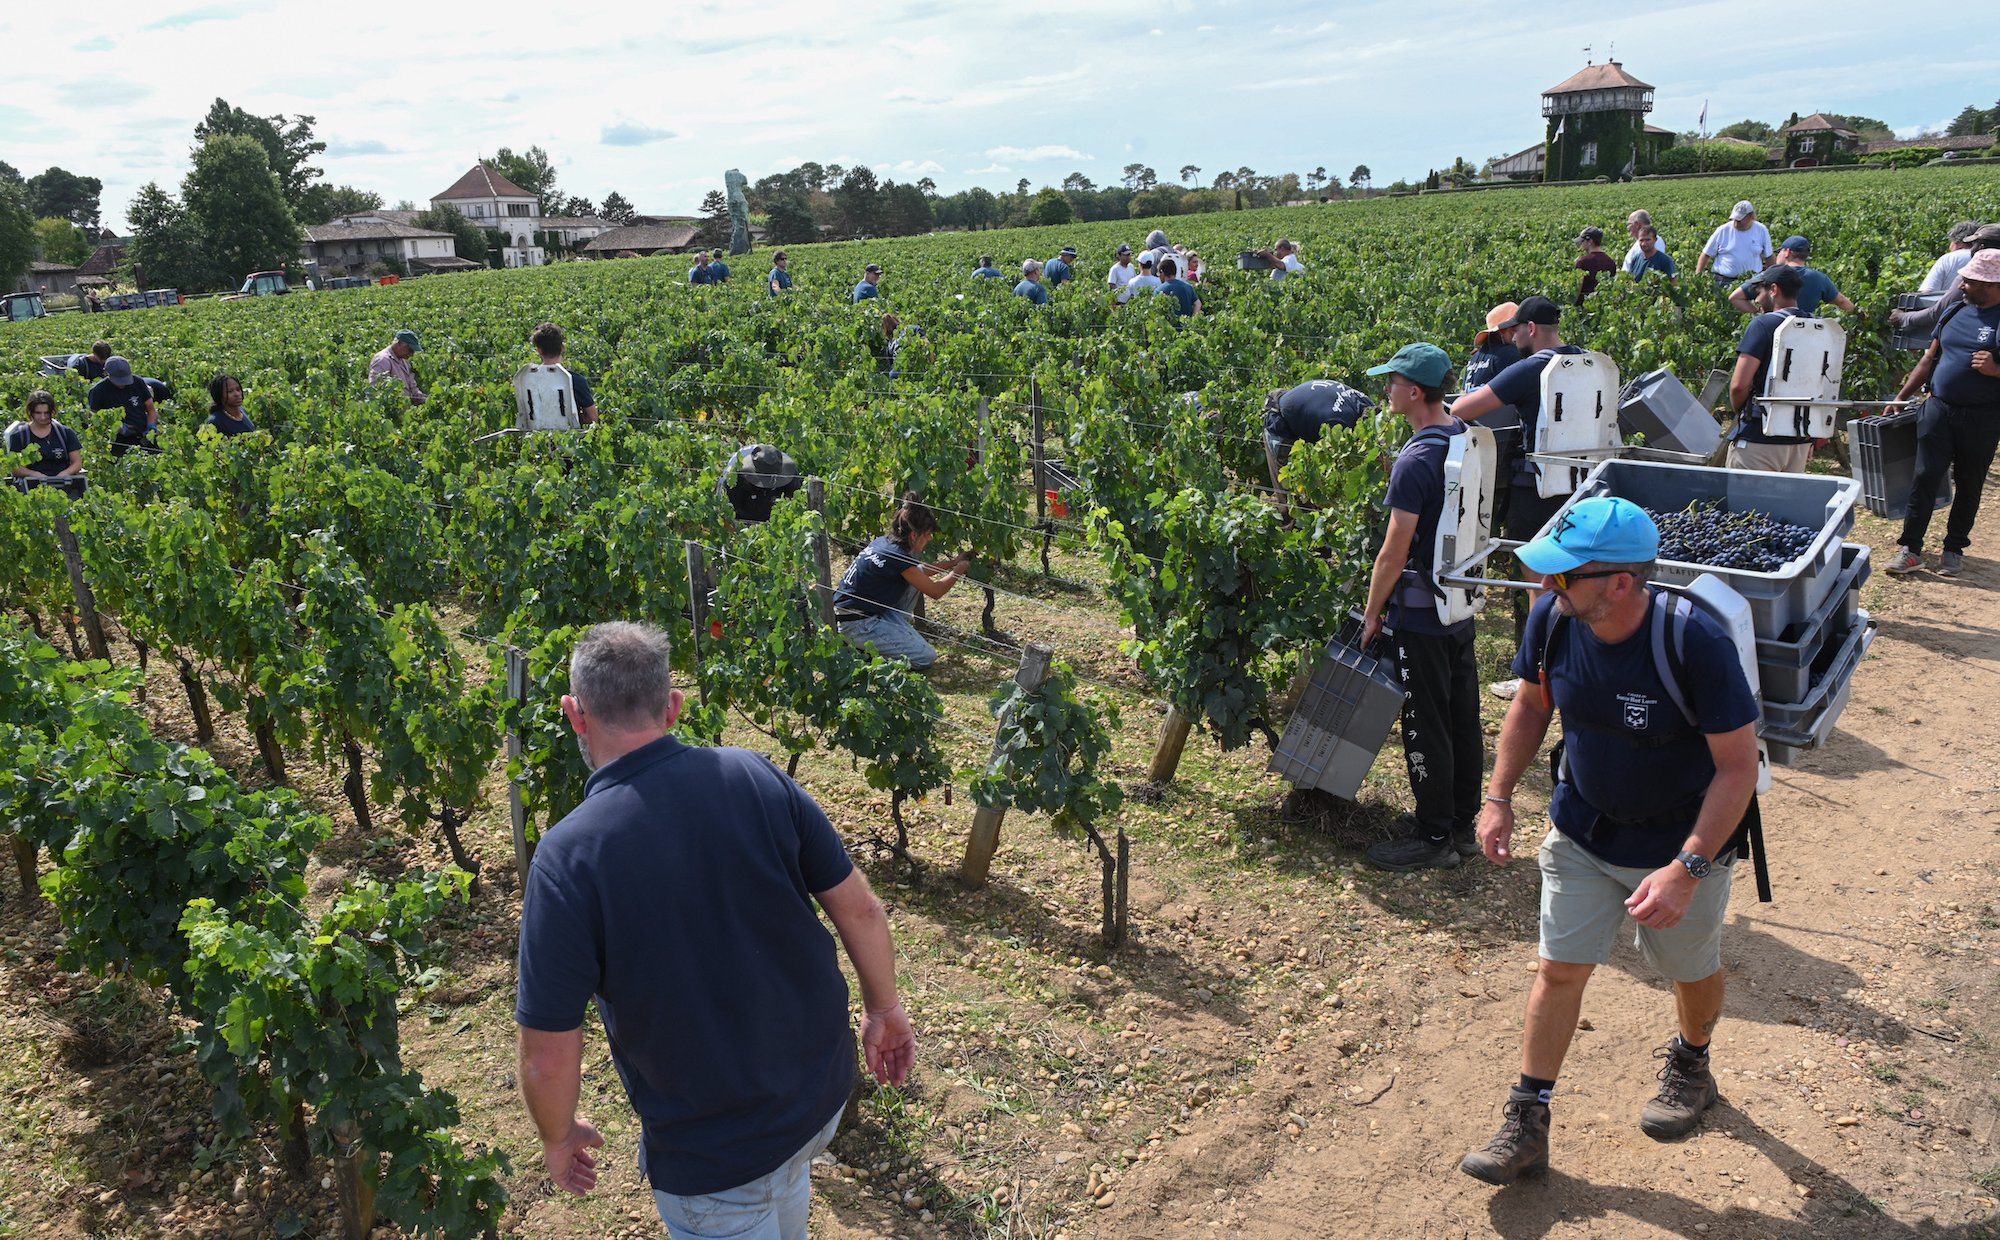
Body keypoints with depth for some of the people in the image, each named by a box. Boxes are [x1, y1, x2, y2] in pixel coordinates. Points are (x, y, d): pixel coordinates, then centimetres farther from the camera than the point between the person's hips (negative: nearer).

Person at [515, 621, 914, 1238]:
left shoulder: (567, 858, -25)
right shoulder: (755, 776, -16)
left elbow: (550, 1057, -18)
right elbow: (858, 909, -8)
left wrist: (558, 1137, 3)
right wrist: (884, 1008, 10)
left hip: (714, 1153, -4)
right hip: (824, 1093, 4)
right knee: (784, 1187, 35)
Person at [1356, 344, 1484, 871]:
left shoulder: (1416, 461, -22)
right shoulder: (1467, 439, 5)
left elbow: (1394, 553, -20)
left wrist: (1372, 613, -9)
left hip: (1422, 614, -9)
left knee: (1426, 726, 2)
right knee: (1462, 717, 16)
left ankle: (1434, 838, 12)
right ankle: (1462, 822, 29)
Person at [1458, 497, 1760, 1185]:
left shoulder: (1695, 642, -32)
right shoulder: (1552, 618, -18)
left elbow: (1738, 767, -25)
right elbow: (1532, 703, 2)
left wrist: (1687, 869, -33)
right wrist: (1499, 796, -2)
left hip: (1683, 841, -3)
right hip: (1582, 831, 3)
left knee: (1692, 970, 20)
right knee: (1559, 969, 6)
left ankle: (1691, 1063, 52)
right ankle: (1527, 1122, 18)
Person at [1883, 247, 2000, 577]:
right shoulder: (1955, 313, 8)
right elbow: (1930, 359, 15)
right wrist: (1901, 397, 12)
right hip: (1939, 409, 4)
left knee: (1969, 485, 9)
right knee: (1925, 478, 0)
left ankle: (1954, 548, 21)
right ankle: (1910, 549, 3)